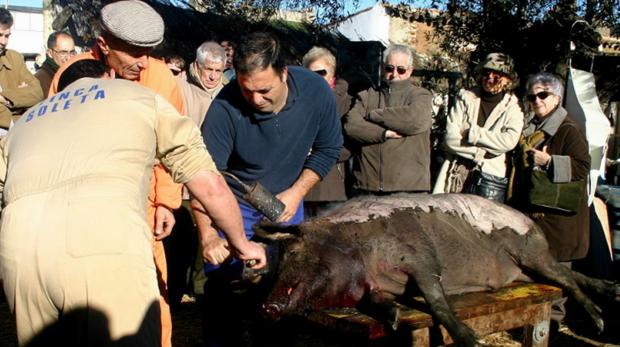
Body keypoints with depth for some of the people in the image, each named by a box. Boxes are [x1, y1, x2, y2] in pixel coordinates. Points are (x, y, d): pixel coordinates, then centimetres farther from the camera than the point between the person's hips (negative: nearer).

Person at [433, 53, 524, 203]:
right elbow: (450, 139, -3)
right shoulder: (465, 98, 8)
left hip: (491, 175, -1)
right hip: (457, 172, 1)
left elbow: (509, 141, -12)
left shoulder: (513, 107, 7)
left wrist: (471, 133, -8)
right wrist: (482, 152, -9)